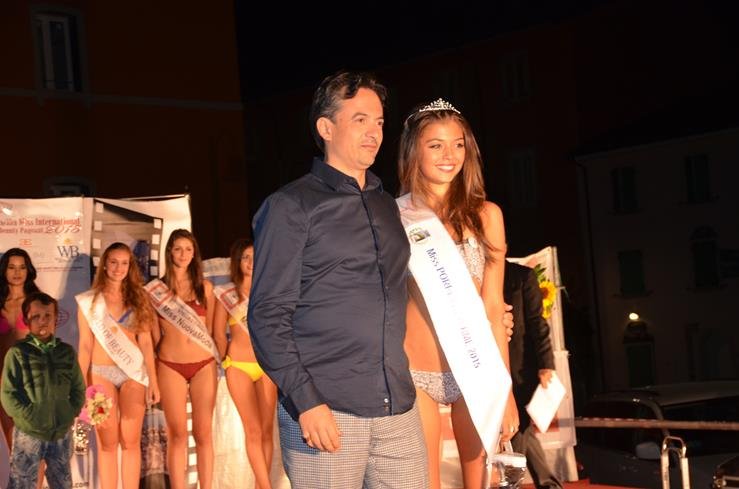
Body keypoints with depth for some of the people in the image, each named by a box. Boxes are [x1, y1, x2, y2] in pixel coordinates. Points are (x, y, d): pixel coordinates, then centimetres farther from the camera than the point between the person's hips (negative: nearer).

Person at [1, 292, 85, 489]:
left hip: (62, 433, 4)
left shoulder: (67, 351, 5)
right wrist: (30, 416, -13)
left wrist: (71, 412, -2)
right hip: (29, 434, -4)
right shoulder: (18, 353, -7)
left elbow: (78, 389, 11)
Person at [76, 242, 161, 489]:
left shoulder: (138, 299, 9)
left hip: (133, 373, 1)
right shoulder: (89, 301, 5)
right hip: (101, 374, -1)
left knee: (131, 441, -2)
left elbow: (145, 342, 6)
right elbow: (85, 344, 3)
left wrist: (153, 381, 0)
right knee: (108, 442, -2)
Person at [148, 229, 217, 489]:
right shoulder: (157, 289, 5)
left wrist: (215, 355, 12)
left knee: (203, 432, 1)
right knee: (177, 434, -2)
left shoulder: (204, 287, 9)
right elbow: (154, 333, 8)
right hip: (171, 366, -1)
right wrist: (152, 371, 7)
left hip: (203, 365, 1)